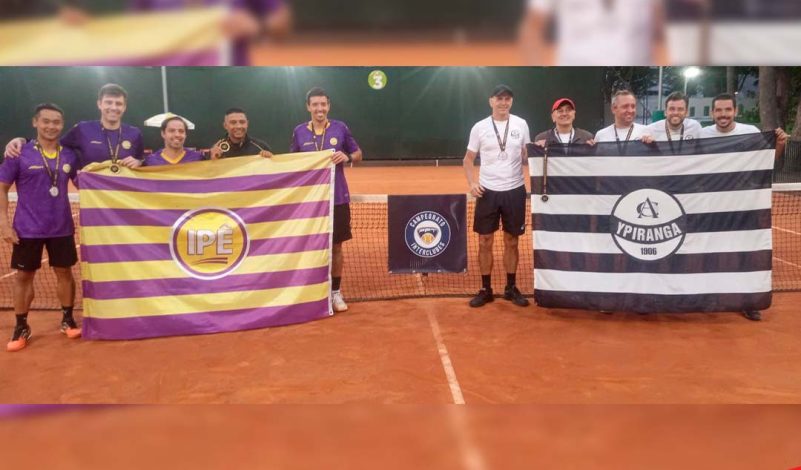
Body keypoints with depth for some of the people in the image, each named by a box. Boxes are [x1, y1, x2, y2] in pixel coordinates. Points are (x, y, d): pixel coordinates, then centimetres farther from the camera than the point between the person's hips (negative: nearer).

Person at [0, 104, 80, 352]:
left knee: (64, 272, 8)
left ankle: (67, 320, 23)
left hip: (62, 228, 2)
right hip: (27, 229, -2)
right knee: (23, 276, 6)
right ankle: (21, 328, 18)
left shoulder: (69, 156, 1)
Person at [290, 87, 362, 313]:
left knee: (336, 247, 6)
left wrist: (347, 157, -13)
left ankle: (335, 292, 19)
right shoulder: (299, 132, 2)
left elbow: (358, 153, 7)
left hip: (337, 198, 0)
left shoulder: (340, 128, 0)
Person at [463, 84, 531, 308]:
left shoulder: (521, 124, 4)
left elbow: (527, 155, 11)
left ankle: (511, 287, 21)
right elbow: (469, 159, 7)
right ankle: (486, 290, 15)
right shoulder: (479, 127, 1)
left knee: (511, 242, 9)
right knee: (485, 242, 3)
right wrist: (472, 183, -8)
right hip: (487, 191, -1)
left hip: (514, 190, 1)